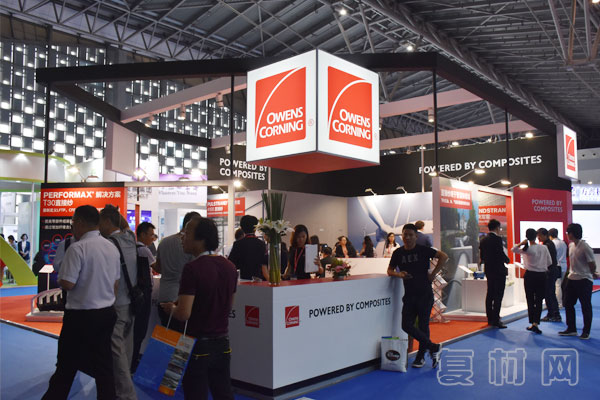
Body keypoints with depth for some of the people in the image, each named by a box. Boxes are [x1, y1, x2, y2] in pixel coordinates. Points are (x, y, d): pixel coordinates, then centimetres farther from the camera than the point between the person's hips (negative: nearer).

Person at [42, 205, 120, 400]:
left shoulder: (77, 248, -17)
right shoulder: (112, 247, 5)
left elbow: (67, 284, -19)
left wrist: (59, 277, 3)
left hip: (80, 316, -6)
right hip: (107, 312, 6)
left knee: (67, 365, 10)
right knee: (103, 364, 12)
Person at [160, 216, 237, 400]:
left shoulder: (192, 268, -19)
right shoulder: (229, 266, 3)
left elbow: (183, 314, -22)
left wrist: (171, 308, -2)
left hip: (199, 345, -6)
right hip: (222, 343, 7)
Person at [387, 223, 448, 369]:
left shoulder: (423, 250, -6)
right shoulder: (398, 253, 6)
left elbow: (444, 256, -11)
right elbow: (390, 270, 14)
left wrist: (433, 274, -13)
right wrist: (399, 274, -7)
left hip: (425, 294, -4)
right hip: (409, 295, 4)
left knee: (423, 325, 4)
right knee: (407, 325, -1)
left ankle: (421, 356, 20)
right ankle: (434, 347, 14)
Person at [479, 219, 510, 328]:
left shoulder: (483, 240, 8)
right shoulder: (497, 239, -15)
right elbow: (501, 254, -18)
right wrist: (507, 260, 1)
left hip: (488, 270, 8)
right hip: (499, 270, -8)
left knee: (490, 295, 14)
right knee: (498, 296, -5)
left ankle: (490, 318, 21)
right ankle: (495, 320, -7)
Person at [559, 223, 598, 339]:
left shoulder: (585, 247, -17)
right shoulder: (571, 245, 7)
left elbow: (592, 264, -10)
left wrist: (592, 274, 8)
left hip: (584, 280, -8)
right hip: (572, 279, 8)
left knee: (586, 307, 4)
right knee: (568, 304, 11)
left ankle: (586, 332, 16)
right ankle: (571, 329, 23)